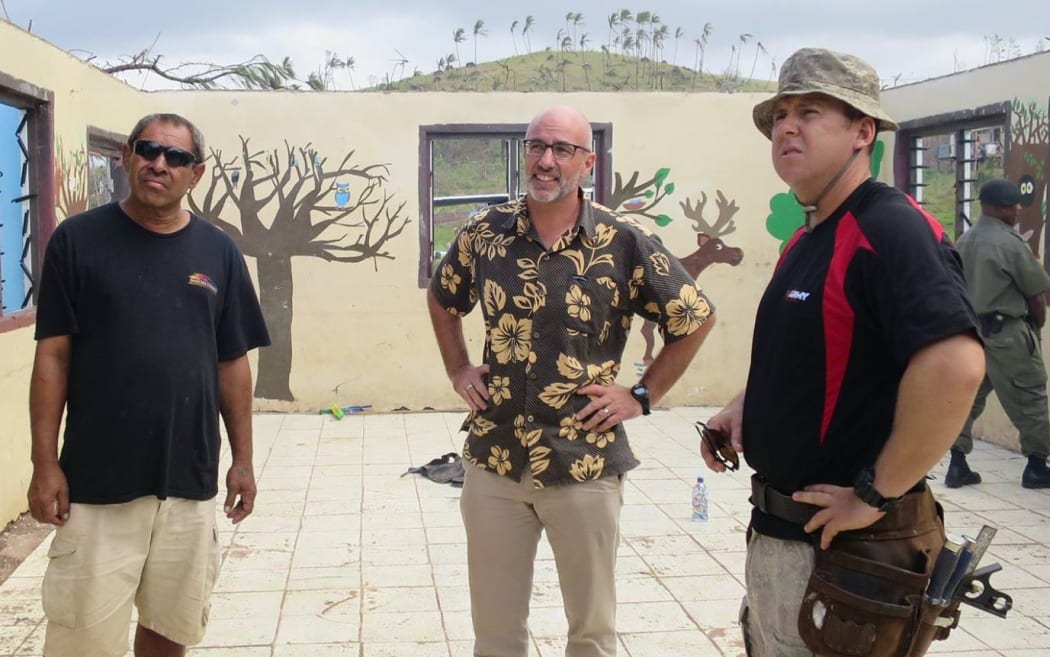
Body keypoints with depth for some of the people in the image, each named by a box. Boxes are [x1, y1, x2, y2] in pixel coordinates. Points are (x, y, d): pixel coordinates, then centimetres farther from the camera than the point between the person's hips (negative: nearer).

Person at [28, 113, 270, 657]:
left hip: (191, 480, 3)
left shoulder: (218, 251, 5)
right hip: (96, 482, -2)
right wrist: (44, 462, -6)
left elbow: (232, 363, 9)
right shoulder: (78, 239, -2)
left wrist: (243, 458, 7)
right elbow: (52, 355, -2)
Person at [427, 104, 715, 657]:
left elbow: (696, 318, 1)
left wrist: (641, 396, -3)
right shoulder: (485, 233, 0)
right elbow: (442, 300, 19)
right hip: (493, 462, 2)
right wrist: (458, 371, 10)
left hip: (586, 466, -2)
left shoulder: (625, 243, -9)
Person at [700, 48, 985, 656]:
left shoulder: (890, 229, -20)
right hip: (778, 530, 9)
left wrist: (878, 495, -26)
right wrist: (745, 406, 7)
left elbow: (955, 365, -35)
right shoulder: (806, 240, 11)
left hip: (840, 544, -9)